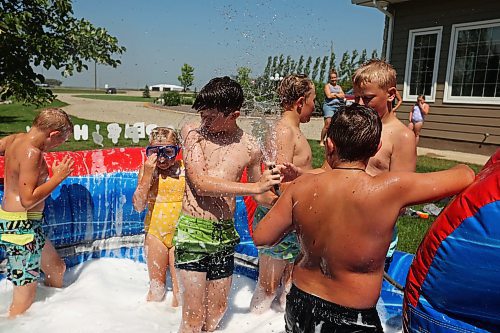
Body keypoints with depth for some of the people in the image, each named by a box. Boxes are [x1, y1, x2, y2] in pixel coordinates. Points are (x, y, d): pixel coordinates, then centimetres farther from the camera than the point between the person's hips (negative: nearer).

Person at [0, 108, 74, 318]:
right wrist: (58, 177, -17)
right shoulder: (31, 153, -21)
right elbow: (28, 199, -25)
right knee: (25, 300, 0)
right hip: (21, 227, -10)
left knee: (57, 269, 26)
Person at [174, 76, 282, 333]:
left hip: (225, 234, 4)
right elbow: (201, 183, -17)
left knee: (217, 311, 17)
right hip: (193, 231, -3)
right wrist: (254, 187, -22)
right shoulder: (193, 133, -5)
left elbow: (261, 196, 17)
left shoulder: (250, 148, 1)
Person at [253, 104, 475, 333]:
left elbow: (261, 238, -9)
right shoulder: (392, 189, -23)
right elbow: (466, 177, -10)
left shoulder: (302, 187, -15)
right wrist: (465, 168, 13)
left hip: (299, 303, 3)